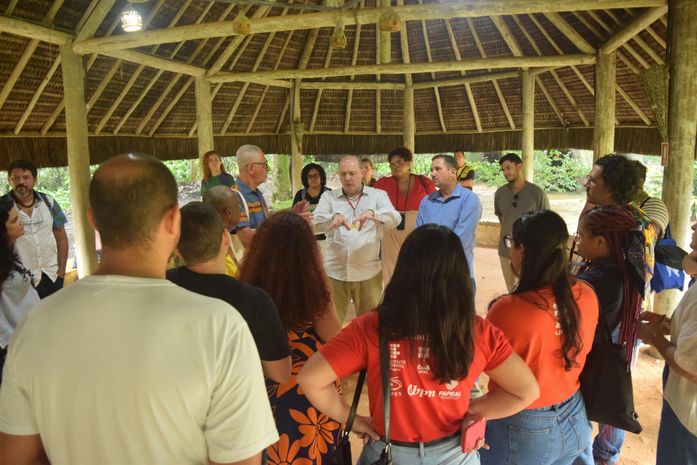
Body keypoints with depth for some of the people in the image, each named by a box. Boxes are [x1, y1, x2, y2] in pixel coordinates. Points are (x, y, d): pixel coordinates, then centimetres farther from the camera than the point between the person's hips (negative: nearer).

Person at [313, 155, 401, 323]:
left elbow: (395, 219, -10)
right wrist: (333, 217, -29)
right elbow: (314, 223, -6)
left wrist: (372, 213, -31)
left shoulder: (378, 195, 5)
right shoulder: (328, 197, 7)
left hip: (368, 272, 0)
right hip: (335, 271, 0)